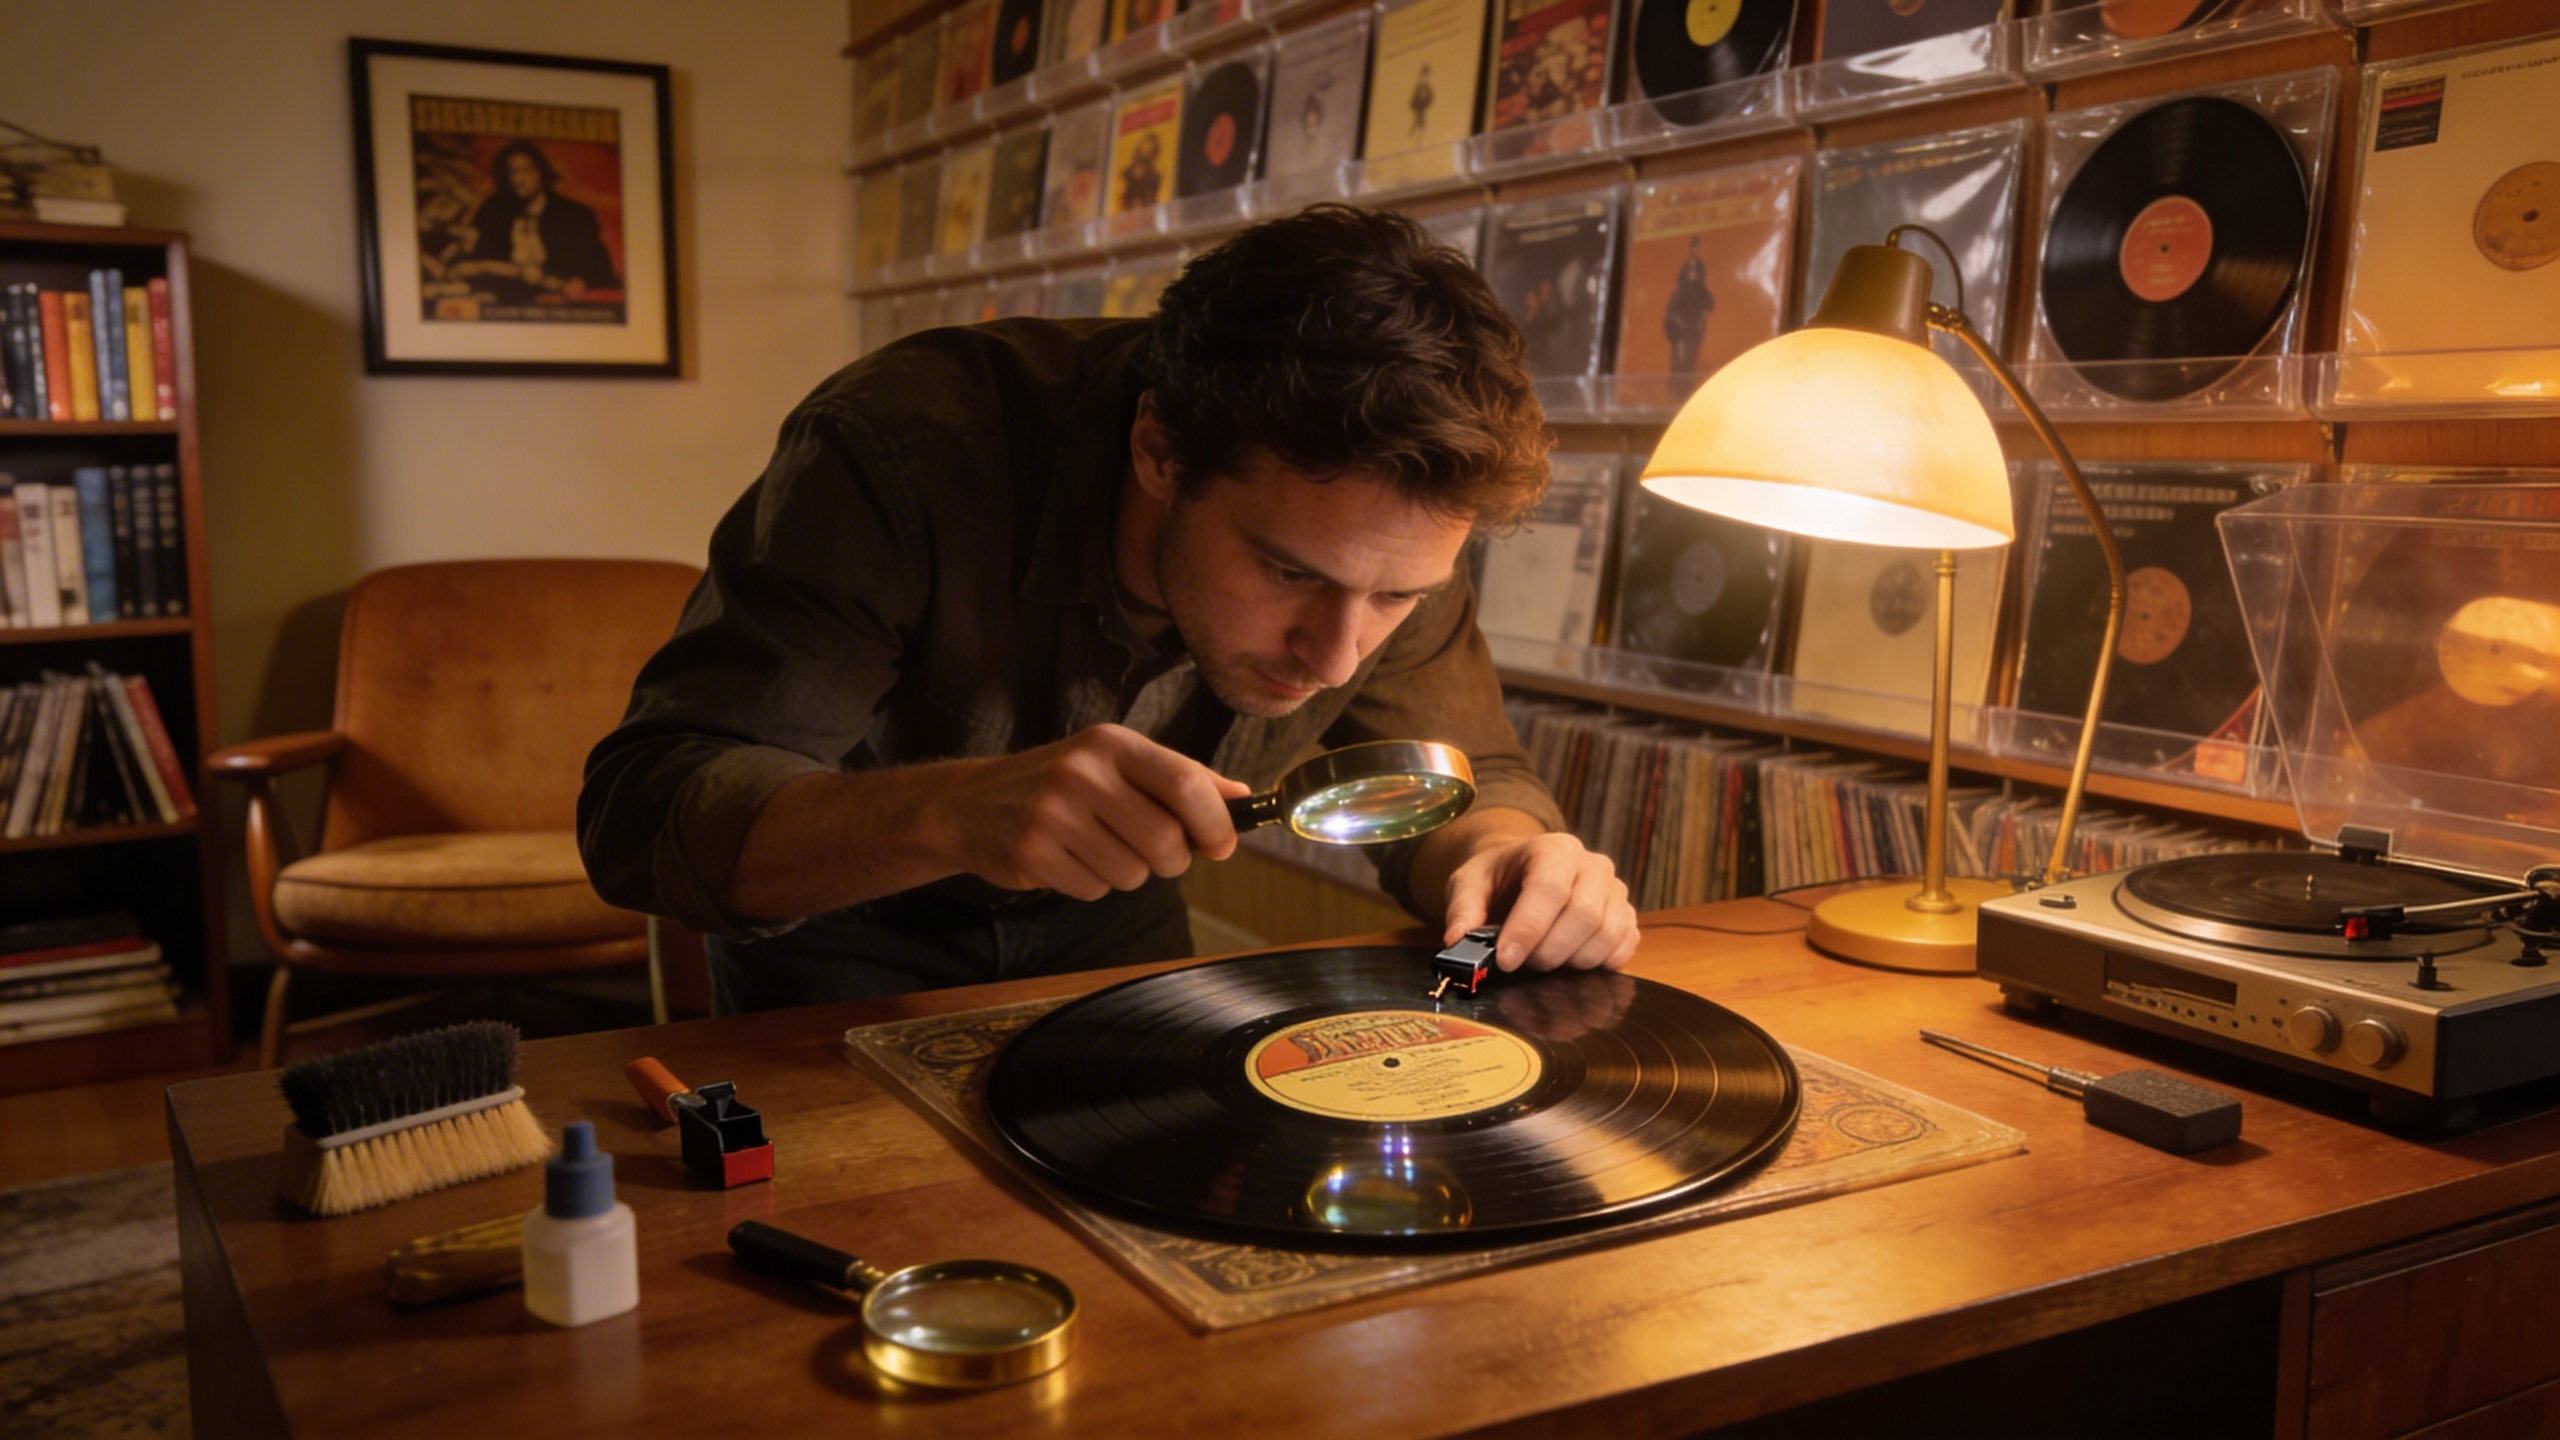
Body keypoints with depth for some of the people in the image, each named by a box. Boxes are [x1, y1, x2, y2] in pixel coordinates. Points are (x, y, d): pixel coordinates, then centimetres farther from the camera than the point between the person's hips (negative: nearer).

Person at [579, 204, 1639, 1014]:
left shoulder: (1388, 526, -23)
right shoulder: (904, 454, -36)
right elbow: (641, 812, -37)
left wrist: (1508, 853, -34)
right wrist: (956, 810, -56)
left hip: (1106, 912, 3)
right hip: (840, 906, -2)